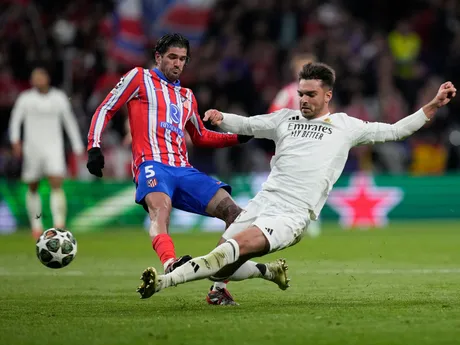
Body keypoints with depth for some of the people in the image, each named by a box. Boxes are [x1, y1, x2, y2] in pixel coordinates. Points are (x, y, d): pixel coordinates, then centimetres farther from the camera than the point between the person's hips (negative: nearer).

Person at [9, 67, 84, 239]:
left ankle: (59, 225, -23)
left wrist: (78, 147, 12)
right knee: (33, 188, 9)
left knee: (57, 185, -16)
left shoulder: (59, 98, 7)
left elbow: (70, 122, 13)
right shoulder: (25, 98, 3)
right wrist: (15, 140, -16)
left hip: (54, 147, -1)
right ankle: (36, 225, 26)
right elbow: (15, 119, 0)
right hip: (32, 148, 1)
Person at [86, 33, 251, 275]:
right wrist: (94, 148, -6)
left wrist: (237, 138, 26)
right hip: (152, 165, -7)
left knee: (231, 210, -9)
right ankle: (170, 265, -66)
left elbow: (200, 137, 40)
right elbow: (105, 110, 9)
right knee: (160, 209, -38)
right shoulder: (139, 78, 13)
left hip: (183, 171, 7)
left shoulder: (187, 97, 29)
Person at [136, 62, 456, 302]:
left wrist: (433, 105, 9)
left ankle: (164, 280, -37)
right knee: (221, 269, -5)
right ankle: (270, 271, 23)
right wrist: (219, 118, 4)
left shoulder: (345, 126, 11)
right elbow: (247, 124, 26)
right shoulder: (286, 119, 19)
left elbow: (395, 130, 16)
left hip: (293, 216, -5)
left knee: (232, 249, -29)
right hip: (262, 203, 5)